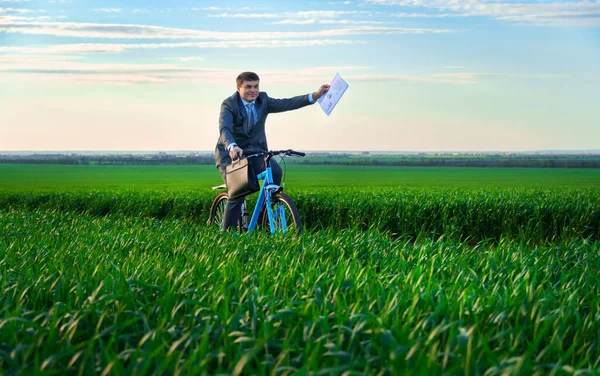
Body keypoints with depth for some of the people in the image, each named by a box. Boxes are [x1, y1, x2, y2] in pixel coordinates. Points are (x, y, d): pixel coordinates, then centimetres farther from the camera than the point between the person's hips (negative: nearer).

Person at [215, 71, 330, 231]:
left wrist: (315, 95, -25)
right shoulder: (229, 105, -14)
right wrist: (232, 147, -53)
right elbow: (224, 129, -31)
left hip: (254, 151, 4)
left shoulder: (263, 101, -1)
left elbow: (287, 104, -12)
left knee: (275, 171, -27)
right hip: (230, 154, -4)